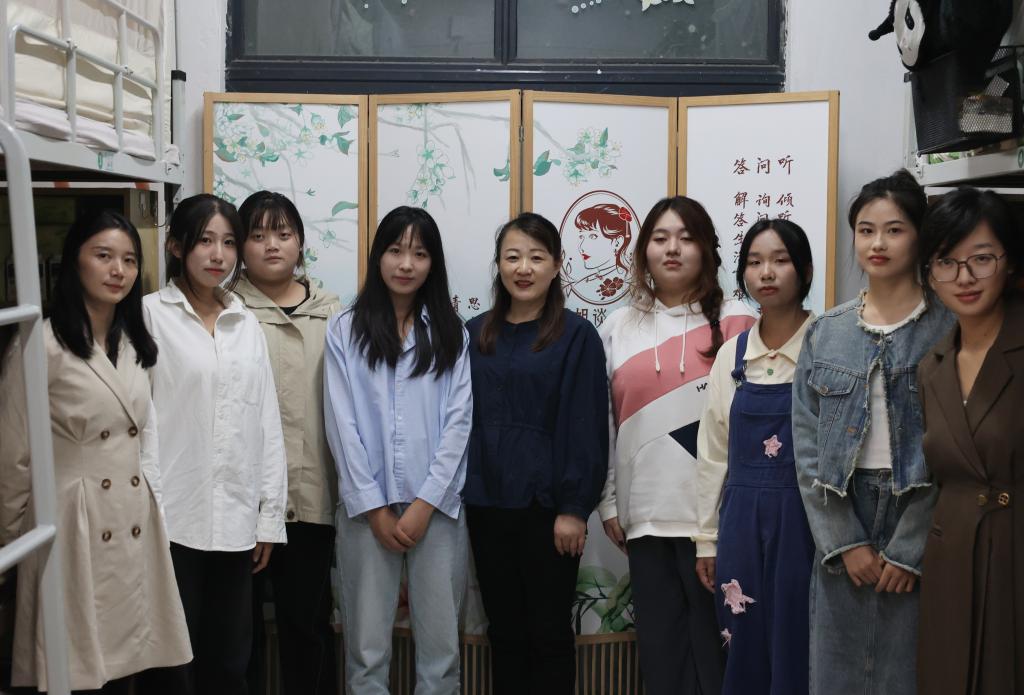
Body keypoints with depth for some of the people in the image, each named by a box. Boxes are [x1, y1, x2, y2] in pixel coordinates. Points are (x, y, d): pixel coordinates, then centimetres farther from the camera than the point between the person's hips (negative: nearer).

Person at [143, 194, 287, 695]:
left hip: (236, 520, 4)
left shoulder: (247, 324, 11)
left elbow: (267, 423, 10)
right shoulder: (151, 314, -3)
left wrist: (270, 514, 7)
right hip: (172, 518, -4)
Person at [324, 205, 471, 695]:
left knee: (440, 646, 4)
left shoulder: (451, 334, 7)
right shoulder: (345, 331, 3)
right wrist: (375, 507, -7)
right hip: (367, 506, -1)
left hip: (437, 505, 1)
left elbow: (458, 421, 0)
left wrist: (425, 503, -9)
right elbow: (342, 424, -1)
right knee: (367, 648, 3)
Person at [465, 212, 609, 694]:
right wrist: (460, 492, 4)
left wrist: (574, 508, -13)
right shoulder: (476, 335, 7)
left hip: (547, 504, -4)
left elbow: (586, 427, -9)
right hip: (486, 503, 4)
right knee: (503, 628, 14)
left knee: (549, 630, 7)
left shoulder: (577, 336, -6)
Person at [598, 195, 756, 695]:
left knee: (713, 638, 3)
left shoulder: (735, 322, -1)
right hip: (644, 512, 3)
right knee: (660, 642, 10)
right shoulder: (619, 328, 10)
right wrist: (608, 501, 8)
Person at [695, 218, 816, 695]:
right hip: (742, 520, 4)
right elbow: (713, 454, 10)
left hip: (807, 519, -4)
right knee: (745, 656, 11)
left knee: (798, 655, 4)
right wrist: (707, 539, 10)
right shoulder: (732, 355, 7)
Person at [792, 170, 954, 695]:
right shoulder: (825, 333, 7)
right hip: (841, 520, 3)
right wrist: (845, 542, -5)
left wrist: (909, 550, -12)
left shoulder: (950, 329, -3)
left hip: (919, 518, -3)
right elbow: (807, 445, 3)